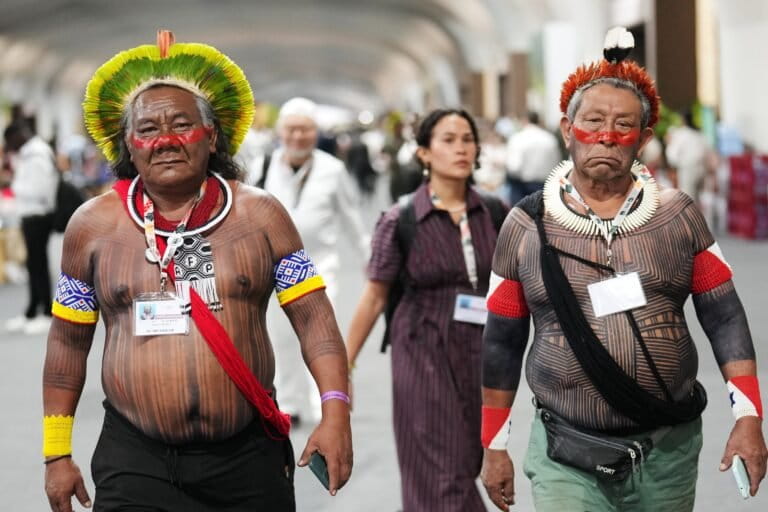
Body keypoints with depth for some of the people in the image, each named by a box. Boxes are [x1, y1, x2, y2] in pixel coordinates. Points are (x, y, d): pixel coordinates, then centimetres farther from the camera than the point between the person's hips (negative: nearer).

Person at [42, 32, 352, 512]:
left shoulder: (259, 214, 1)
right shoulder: (93, 225, 3)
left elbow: (313, 316, 0)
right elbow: (69, 341, 9)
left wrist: (335, 410, -12)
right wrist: (57, 453, 9)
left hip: (250, 458, 0)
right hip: (135, 464, 0)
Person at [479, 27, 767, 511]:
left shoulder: (677, 215, 1)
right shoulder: (527, 225, 0)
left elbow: (725, 317, 3)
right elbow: (502, 343, 6)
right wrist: (494, 445, 7)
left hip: (669, 451, 1)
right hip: (567, 457, -1)